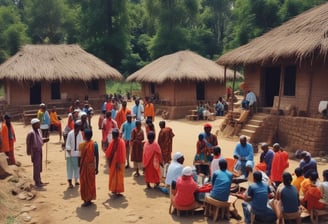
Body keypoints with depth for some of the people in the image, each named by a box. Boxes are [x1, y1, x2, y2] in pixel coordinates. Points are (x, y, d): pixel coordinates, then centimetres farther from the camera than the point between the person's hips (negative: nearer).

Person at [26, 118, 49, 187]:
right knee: (36, 166, -3)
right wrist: (30, 152, -20)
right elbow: (29, 143, -19)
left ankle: (38, 180, 28)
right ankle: (37, 182, 6)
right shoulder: (31, 133, -20)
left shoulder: (39, 131, 7)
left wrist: (45, 139, -1)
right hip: (35, 151, -9)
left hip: (39, 150, 9)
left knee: (39, 166, 16)